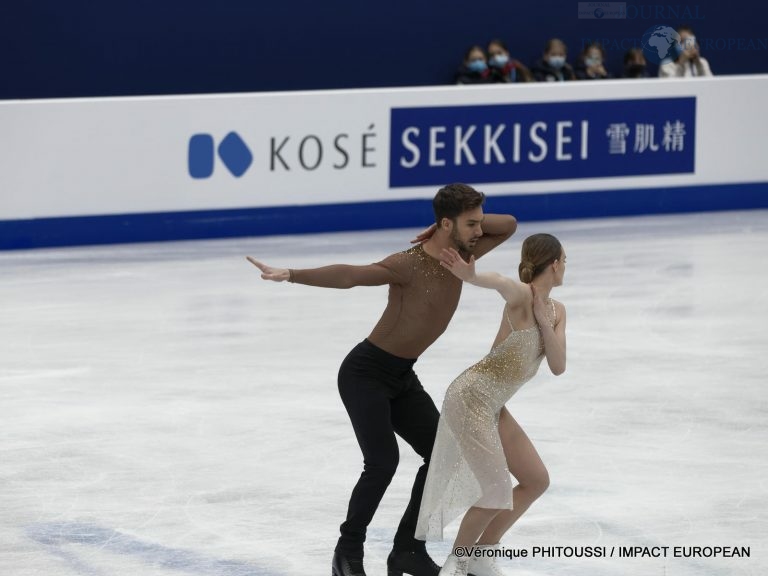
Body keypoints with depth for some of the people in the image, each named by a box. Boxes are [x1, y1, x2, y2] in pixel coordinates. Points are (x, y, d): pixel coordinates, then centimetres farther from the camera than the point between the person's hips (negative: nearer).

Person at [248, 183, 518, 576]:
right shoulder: (409, 265, -25)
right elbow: (347, 275, -35)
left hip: (402, 378, 8)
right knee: (383, 461, -21)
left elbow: (508, 225, 8)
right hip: (365, 373, -8)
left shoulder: (461, 256, -1)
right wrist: (290, 275, -47)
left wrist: (471, 223, -10)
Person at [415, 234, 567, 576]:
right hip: (470, 397, -10)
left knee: (537, 481, 12)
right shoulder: (521, 295, -16)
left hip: (492, 406, 10)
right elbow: (501, 283, -42)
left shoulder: (556, 311, 10)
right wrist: (469, 276, -63)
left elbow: (558, 366, 0)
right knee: (496, 493, -13)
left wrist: (543, 322, -13)